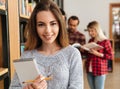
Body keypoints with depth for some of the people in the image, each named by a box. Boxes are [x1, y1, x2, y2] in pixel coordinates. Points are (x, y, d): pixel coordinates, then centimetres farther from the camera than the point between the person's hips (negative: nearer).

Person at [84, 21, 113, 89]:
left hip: (100, 71, -6)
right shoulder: (90, 41, 11)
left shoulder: (105, 41, -10)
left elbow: (110, 56, -11)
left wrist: (97, 54, -20)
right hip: (89, 70, 6)